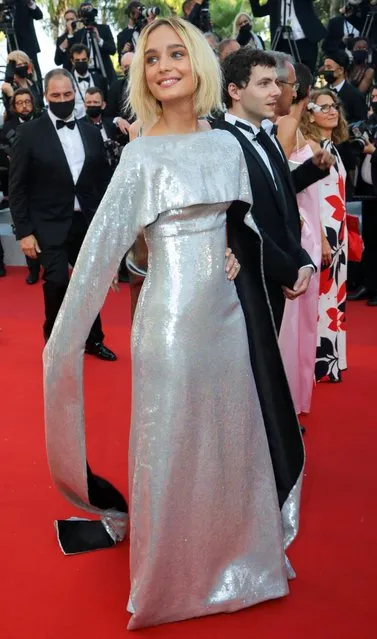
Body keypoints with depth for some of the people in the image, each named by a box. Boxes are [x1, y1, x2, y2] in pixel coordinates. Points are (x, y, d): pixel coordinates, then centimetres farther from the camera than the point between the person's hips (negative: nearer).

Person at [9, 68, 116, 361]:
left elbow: (102, 179, 11)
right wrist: (24, 231, -10)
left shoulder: (91, 132, 6)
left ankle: (93, 339, 32)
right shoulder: (30, 132, -4)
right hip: (51, 225, -4)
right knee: (57, 282, -15)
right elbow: (17, 186, -5)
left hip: (88, 222, 4)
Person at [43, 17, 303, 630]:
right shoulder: (142, 154, -10)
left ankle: (234, 562, 39)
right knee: (173, 454, 7)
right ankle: (171, 582, 30)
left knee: (232, 443, 16)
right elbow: (102, 245, -14)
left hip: (227, 315, 5)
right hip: (171, 319, -5)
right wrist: (63, 342, -15)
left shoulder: (226, 143, 5)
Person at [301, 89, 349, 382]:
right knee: (322, 294, -3)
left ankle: (329, 358, 23)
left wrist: (340, 234, 13)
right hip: (320, 232, -9)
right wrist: (321, 239, -21)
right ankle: (318, 362, 6)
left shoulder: (332, 146, 13)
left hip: (337, 231, 9)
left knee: (334, 293, 13)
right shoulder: (310, 145, -13)